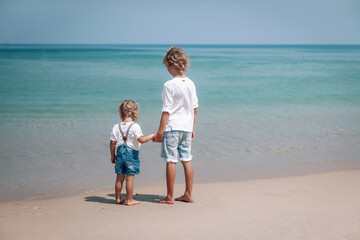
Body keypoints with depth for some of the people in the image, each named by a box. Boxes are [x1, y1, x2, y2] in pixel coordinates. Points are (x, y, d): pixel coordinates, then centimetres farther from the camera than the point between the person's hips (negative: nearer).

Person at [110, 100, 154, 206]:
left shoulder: (116, 127, 2)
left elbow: (112, 143, 4)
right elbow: (141, 139, -20)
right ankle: (129, 200, 7)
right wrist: (151, 136, -5)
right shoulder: (135, 126, -12)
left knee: (119, 178, 12)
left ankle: (118, 198, 22)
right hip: (131, 154, -4)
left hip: (120, 153, 4)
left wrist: (112, 156, 13)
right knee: (129, 178, 1)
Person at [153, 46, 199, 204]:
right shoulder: (190, 83, 6)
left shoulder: (169, 85, -14)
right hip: (187, 127, 7)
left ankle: (170, 197, 5)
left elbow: (166, 111, -14)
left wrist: (160, 132, -9)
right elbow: (195, 108, 11)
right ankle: (188, 195, 19)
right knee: (187, 160, 11)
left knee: (171, 161, -1)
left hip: (172, 127, -6)